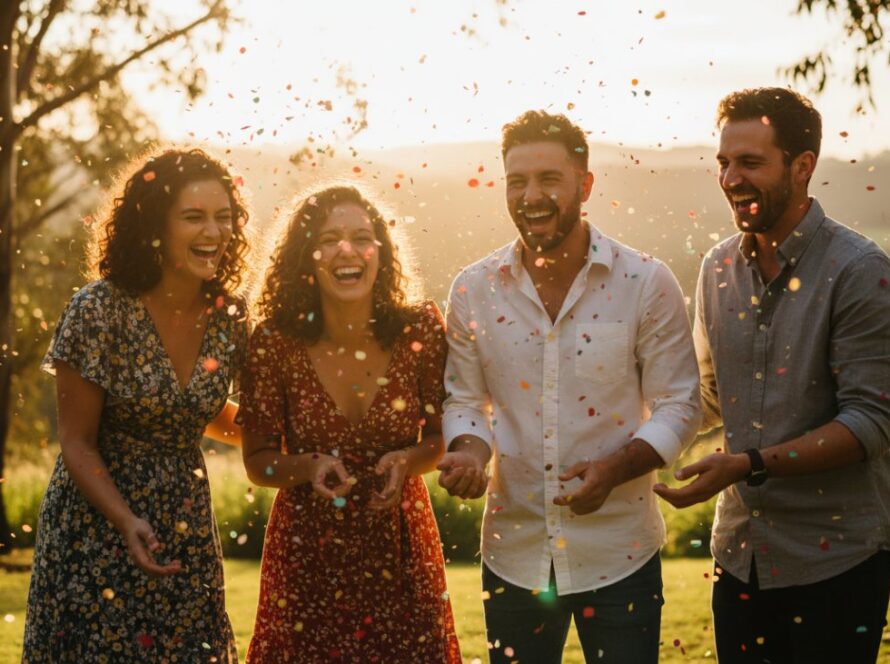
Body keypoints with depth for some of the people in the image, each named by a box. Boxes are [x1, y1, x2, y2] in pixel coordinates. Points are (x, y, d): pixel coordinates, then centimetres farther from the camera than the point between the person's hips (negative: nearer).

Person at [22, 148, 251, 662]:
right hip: (96, 524, -4)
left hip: (187, 528, 4)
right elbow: (77, 444, -13)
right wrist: (128, 523, -25)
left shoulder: (230, 316, -4)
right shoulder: (100, 310, -18)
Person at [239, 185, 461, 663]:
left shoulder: (420, 331, -10)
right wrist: (310, 467, -24)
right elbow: (257, 461, -4)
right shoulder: (275, 343, -13)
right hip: (308, 557, -1)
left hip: (399, 551, 1)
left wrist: (408, 461, -19)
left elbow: (441, 436, 2)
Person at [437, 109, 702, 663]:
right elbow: (464, 399, 9)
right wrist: (469, 452, -13)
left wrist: (614, 468, -21)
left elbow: (678, 406, -5)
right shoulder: (474, 290, 1)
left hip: (619, 554, -2)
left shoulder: (647, 284, -7)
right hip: (513, 552, 2)